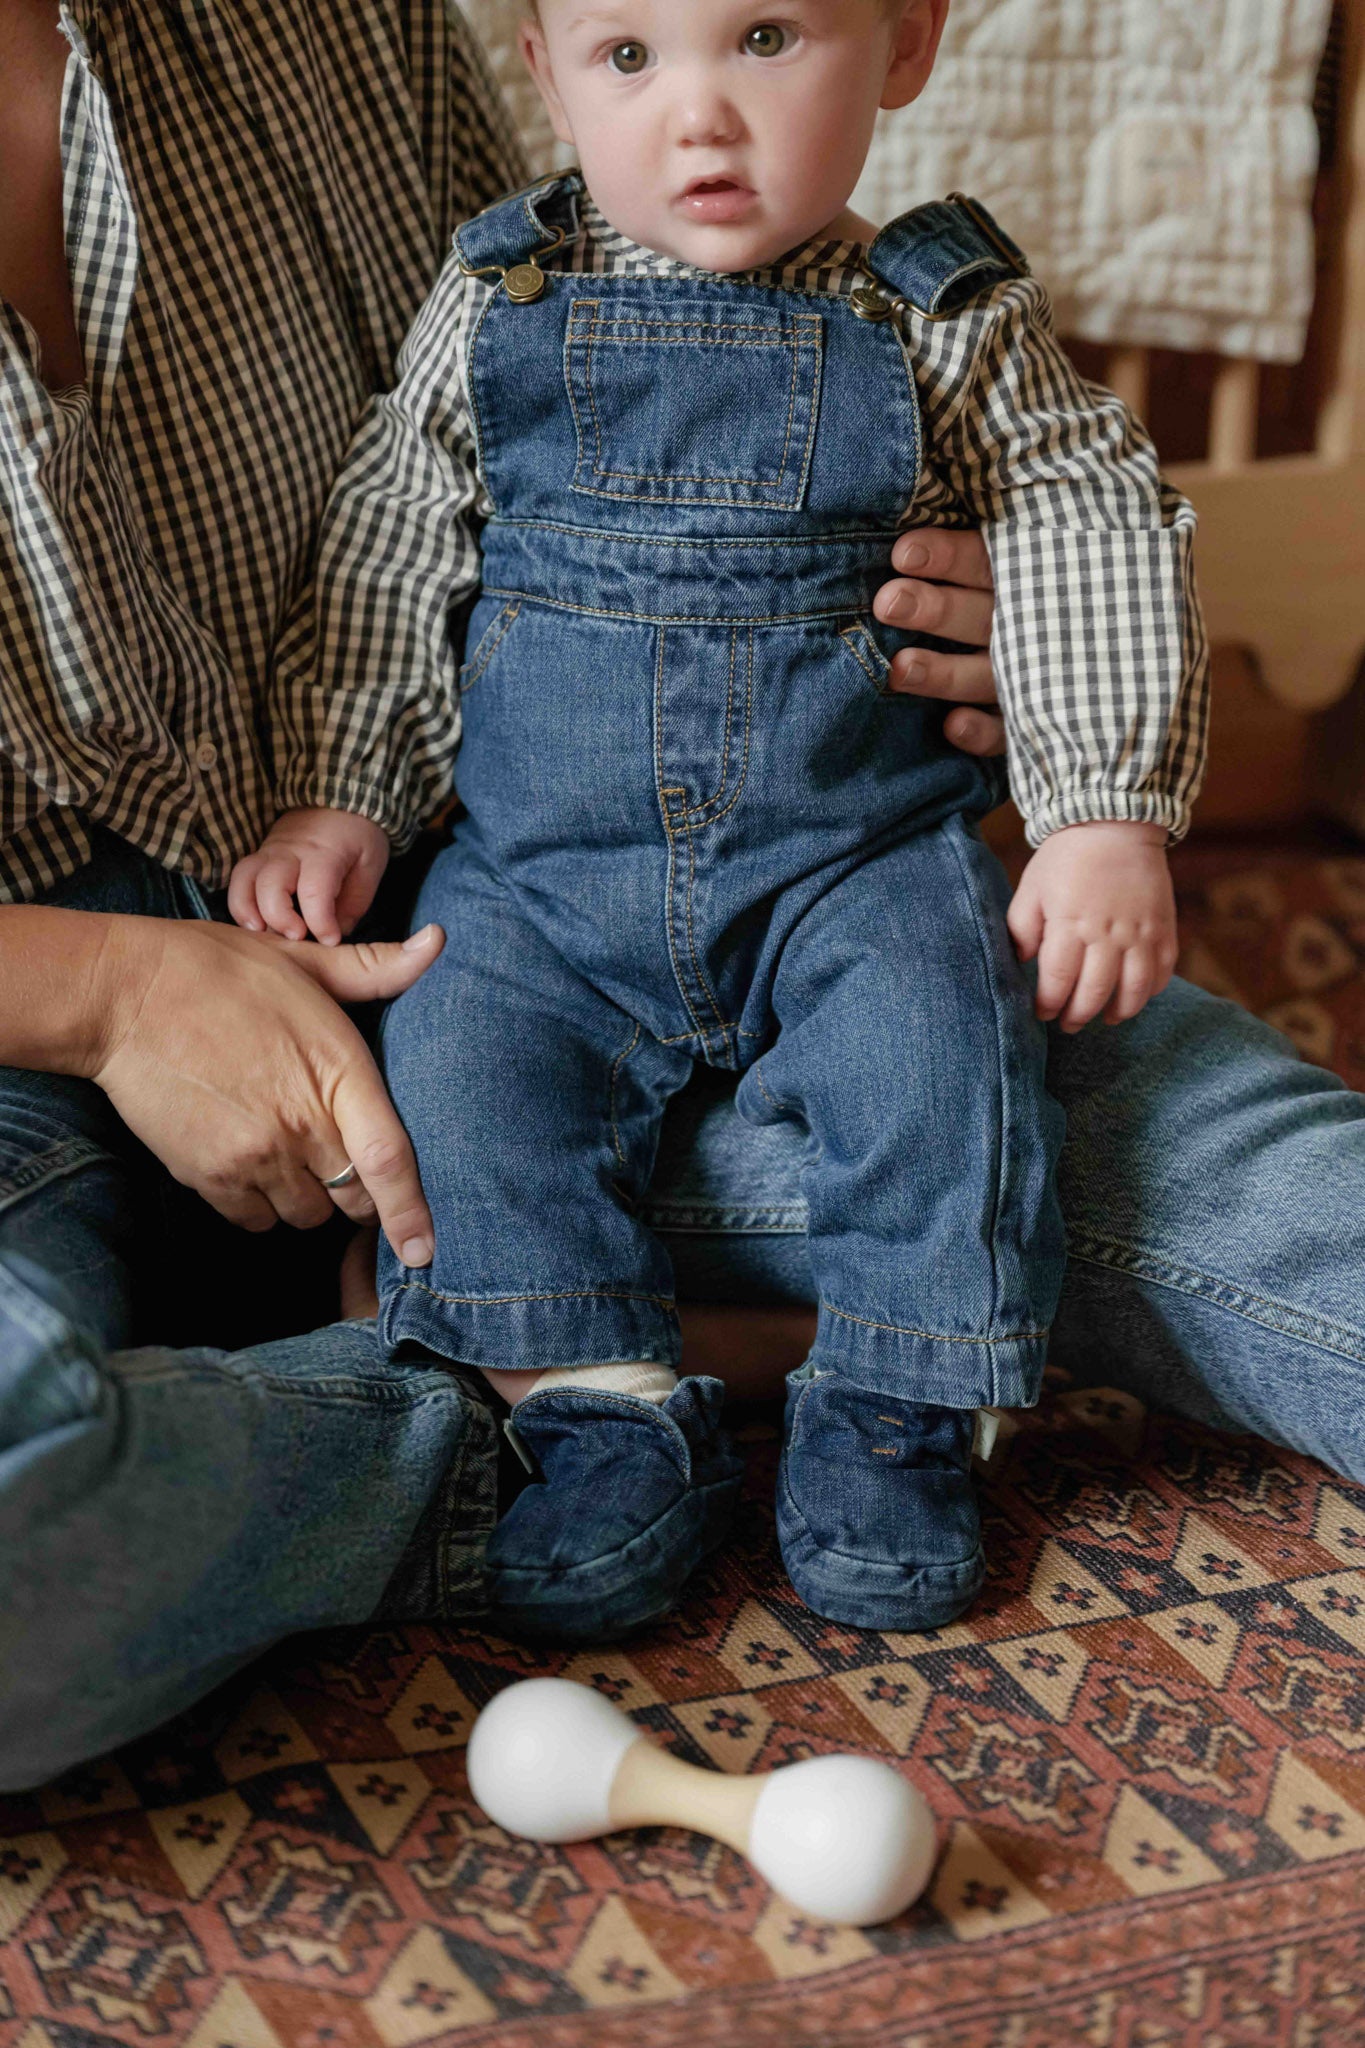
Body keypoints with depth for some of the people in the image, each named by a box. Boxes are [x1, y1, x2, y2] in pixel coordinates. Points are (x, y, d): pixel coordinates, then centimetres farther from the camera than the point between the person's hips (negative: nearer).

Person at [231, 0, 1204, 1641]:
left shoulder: (944, 323, -4)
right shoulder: (495, 307, 0)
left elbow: (1094, 539, -1)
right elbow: (387, 557, 9)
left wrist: (1109, 820, -10)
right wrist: (344, 797, 5)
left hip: (860, 856, -1)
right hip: (541, 874, 2)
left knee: (939, 1054, -24)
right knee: (459, 1062, -19)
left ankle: (890, 1413, -5)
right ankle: (604, 1408, -6)